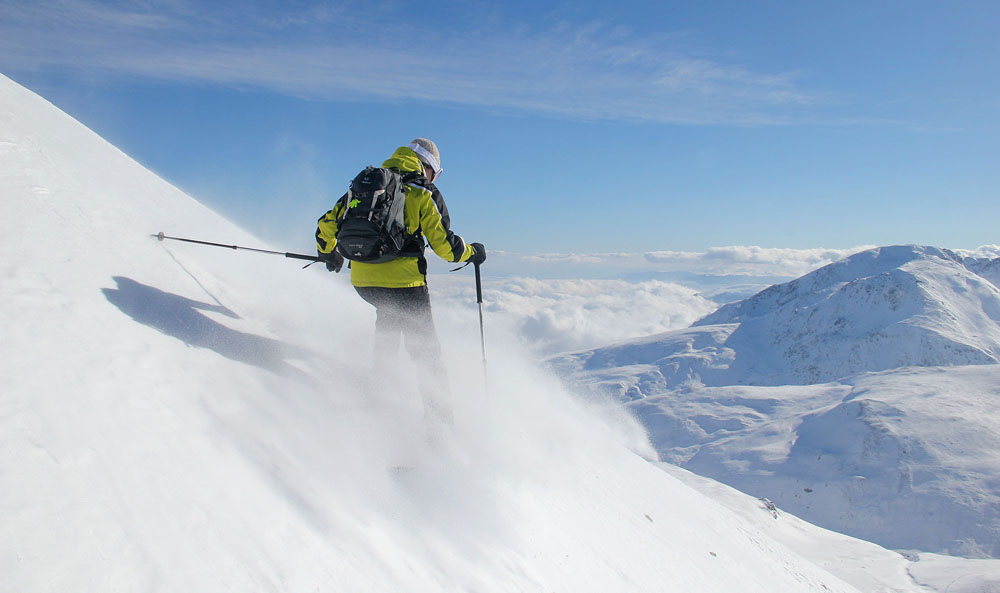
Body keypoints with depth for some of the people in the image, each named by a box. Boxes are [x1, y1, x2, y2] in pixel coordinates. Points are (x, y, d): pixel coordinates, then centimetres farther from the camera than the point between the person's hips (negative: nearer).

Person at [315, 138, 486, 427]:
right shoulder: (425, 194, 0)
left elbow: (327, 223, 18)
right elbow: (445, 246, -4)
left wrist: (328, 254, 37)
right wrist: (473, 252, 16)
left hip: (361, 280, 5)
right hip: (404, 281, -4)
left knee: (388, 312, 38)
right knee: (426, 350, 8)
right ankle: (439, 419, 6)